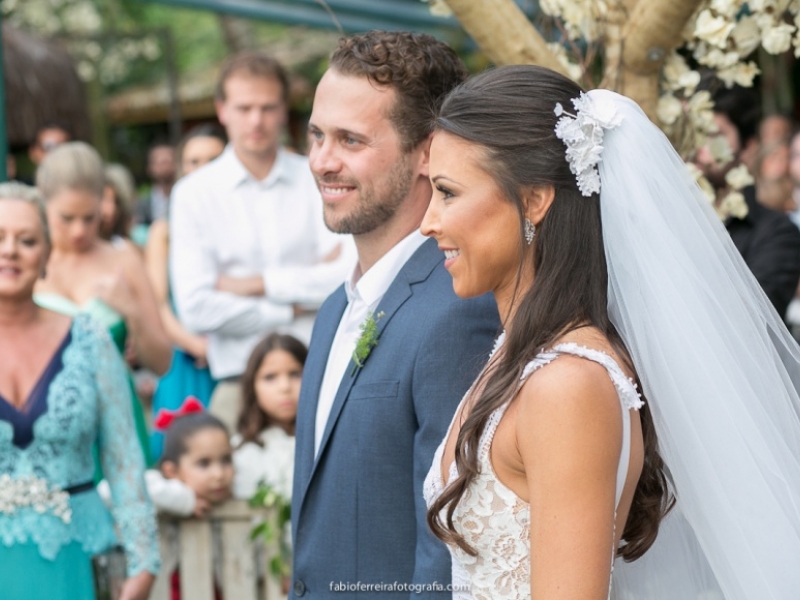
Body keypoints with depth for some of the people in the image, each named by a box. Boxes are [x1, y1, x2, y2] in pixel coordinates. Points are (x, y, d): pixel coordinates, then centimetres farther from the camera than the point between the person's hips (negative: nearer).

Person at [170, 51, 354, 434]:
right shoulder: (194, 194, 5)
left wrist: (257, 284, -5)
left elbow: (351, 275, -6)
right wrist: (294, 307, -3)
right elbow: (196, 308, -5)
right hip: (240, 384, -1)